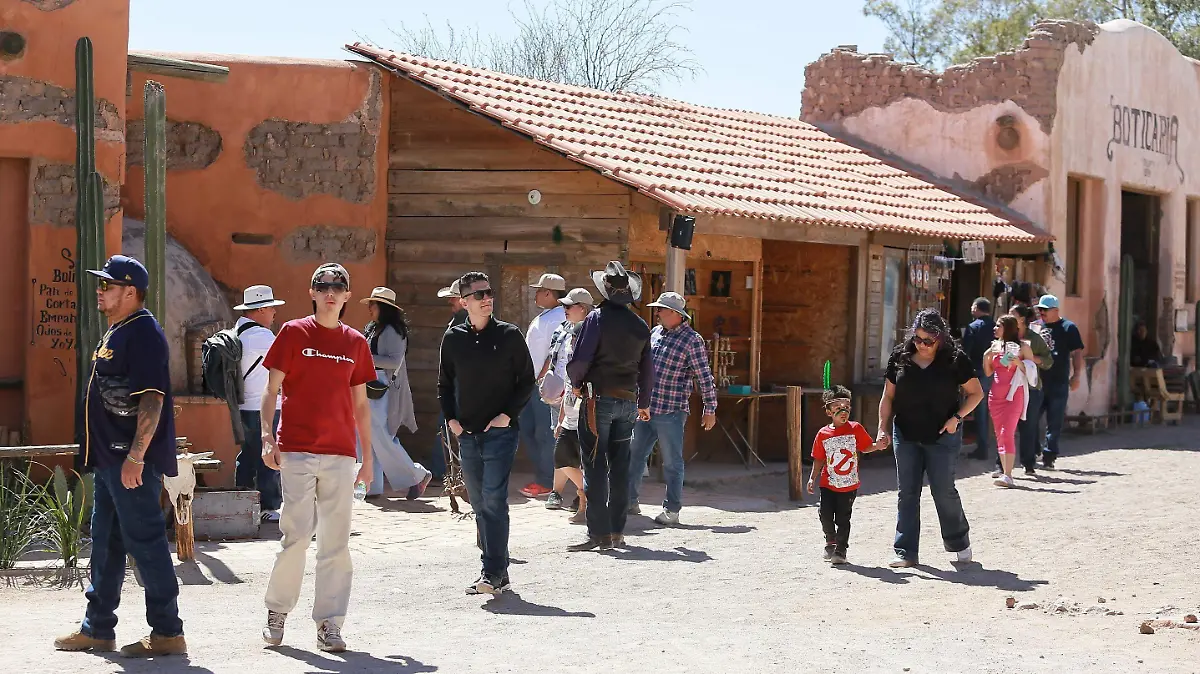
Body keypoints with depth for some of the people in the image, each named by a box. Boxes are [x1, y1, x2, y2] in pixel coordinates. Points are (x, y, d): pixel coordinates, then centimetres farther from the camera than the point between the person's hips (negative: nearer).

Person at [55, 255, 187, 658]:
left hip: (132, 461, -11)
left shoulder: (143, 333, -14)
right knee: (105, 543, 16)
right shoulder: (115, 333, 18)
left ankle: (167, 633, -3)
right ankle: (97, 629, 24)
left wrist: (135, 456, -27)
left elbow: (152, 398, -22)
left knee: (144, 542, -8)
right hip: (110, 458, 11)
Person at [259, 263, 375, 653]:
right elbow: (271, 390, 1)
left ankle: (329, 624, 5)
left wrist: (368, 456, 14)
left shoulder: (355, 343, 12)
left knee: (336, 540, 1)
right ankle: (277, 610, 12)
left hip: (340, 453, 3)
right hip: (297, 450, -3)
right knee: (297, 534, -7)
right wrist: (267, 435, -12)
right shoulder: (294, 333, 3)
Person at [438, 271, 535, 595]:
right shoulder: (453, 338, 7)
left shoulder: (509, 335, -1)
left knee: (493, 499, -14)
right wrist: (451, 417, 3)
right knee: (479, 504, 8)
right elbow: (444, 383, 16)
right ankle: (498, 571, 16)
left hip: (500, 431, -4)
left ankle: (493, 573, -16)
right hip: (467, 434, 4)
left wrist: (508, 414, -8)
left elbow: (527, 380, 2)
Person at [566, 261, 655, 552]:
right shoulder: (640, 325, 9)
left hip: (598, 398, -6)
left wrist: (576, 382, 6)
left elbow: (579, 361, -14)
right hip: (627, 401, 6)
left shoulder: (596, 319, -9)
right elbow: (647, 369, 15)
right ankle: (618, 531, 15)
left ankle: (599, 533, -7)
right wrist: (644, 403, 27)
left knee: (595, 467, -4)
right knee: (619, 467, 11)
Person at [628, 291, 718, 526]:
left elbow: (704, 377, -8)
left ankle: (672, 510, 9)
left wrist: (710, 410, -9)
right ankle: (629, 500, 22)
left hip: (671, 412, -7)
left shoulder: (692, 340, -9)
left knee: (672, 463, 1)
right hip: (644, 408, 7)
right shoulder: (655, 333, 11)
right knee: (635, 456, 11)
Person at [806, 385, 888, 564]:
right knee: (825, 516, -4)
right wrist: (812, 478, 3)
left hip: (849, 485, -1)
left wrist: (877, 445, -14)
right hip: (828, 484, 1)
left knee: (843, 519, 3)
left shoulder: (855, 429, -4)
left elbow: (866, 446, 6)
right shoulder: (823, 434, -1)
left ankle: (840, 549, 16)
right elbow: (819, 459, 6)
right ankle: (831, 541, 23)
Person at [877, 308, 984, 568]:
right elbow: (888, 396, 7)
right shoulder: (900, 357, 0)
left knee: (943, 490, -1)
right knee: (907, 493, 3)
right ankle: (906, 552, 8)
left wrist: (956, 417, -12)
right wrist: (883, 428, -2)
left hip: (942, 437, -3)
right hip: (906, 436, 3)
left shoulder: (955, 360, -8)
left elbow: (976, 393, -1)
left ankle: (959, 542, 22)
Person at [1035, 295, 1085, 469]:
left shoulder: (1068, 328, 2)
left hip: (1058, 384, -3)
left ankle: (1049, 457, 7)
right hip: (1036, 382, 3)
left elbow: (1076, 353, -1)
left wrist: (1076, 376, -9)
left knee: (1054, 424, 2)